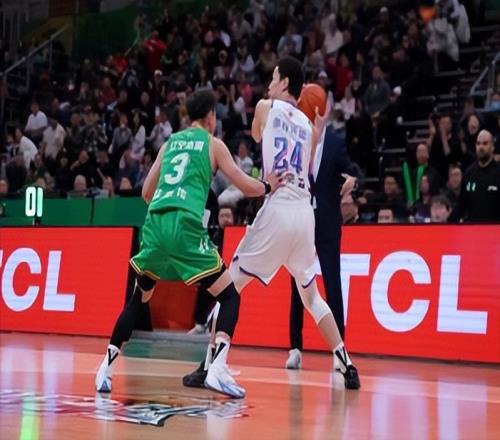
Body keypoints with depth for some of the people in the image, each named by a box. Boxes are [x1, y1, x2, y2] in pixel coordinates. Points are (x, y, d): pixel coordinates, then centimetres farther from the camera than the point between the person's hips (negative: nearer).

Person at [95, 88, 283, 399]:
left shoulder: (170, 143, 23)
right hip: (185, 227, -5)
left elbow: (146, 193, 26)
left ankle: (107, 367, 16)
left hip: (155, 224, 5)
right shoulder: (212, 144, 11)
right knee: (230, 296, 5)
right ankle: (217, 368, -14)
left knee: (139, 299, 23)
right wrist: (269, 186, 29)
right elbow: (247, 187, 9)